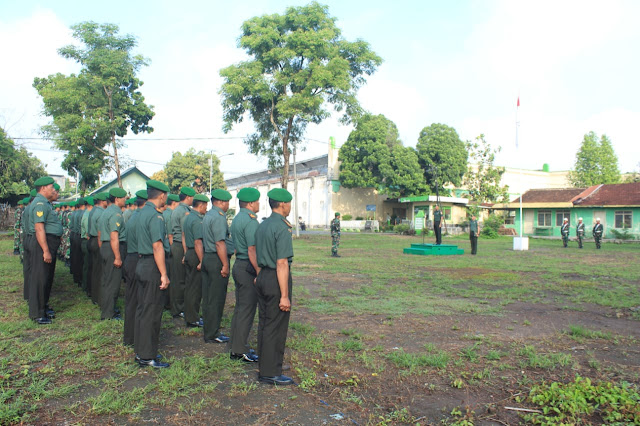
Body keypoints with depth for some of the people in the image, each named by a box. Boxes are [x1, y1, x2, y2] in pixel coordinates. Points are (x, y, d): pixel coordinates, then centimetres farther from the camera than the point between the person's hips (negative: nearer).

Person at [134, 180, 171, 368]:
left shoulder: (142, 213, 13)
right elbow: (157, 247, -22)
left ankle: (140, 351, 26)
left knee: (142, 309, 15)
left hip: (141, 264, 10)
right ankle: (147, 356, 5)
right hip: (153, 267, -10)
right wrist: (164, 274, -21)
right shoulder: (155, 215, -17)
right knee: (152, 312, -3)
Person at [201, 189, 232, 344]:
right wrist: (225, 265, -18)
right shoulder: (219, 217, -16)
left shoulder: (207, 216, 15)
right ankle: (212, 334, 6)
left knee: (207, 297, 15)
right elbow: (220, 243, -21)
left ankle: (208, 330, 25)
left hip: (207, 257, 10)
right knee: (216, 299, -2)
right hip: (217, 260, -10)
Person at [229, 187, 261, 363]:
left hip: (238, 265, 10)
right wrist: (259, 273, -19)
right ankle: (241, 350, 7)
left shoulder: (236, 219, 14)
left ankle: (236, 348, 24)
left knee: (239, 308, 15)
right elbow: (252, 251, -22)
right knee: (247, 310, -2)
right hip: (248, 269, -10)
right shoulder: (250, 221, -17)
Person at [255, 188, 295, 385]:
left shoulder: (262, 226, 11)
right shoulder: (282, 228, -17)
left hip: (262, 276, 9)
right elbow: (282, 263, -21)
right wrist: (284, 295, -20)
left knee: (264, 323, 17)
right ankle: (270, 373, 10)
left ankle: (264, 364, 30)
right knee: (276, 327, 1)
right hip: (276, 280, -9)